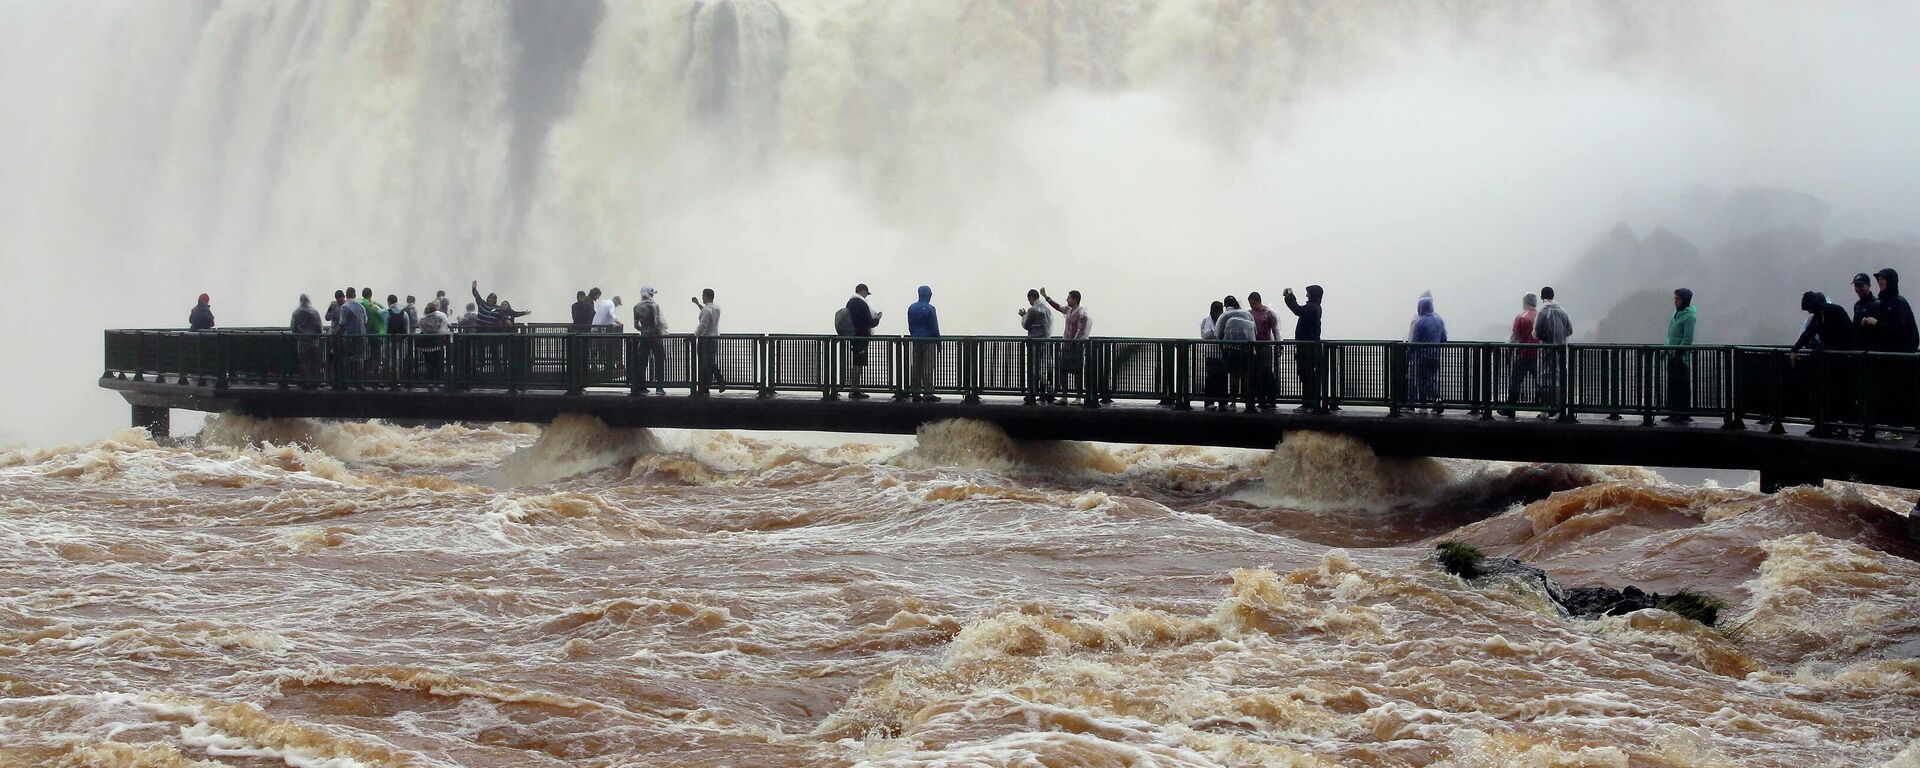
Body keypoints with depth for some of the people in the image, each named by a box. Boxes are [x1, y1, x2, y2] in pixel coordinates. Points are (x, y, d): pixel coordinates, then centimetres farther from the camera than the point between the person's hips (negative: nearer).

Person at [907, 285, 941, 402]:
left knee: (916, 367, 8)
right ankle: (928, 393, -7)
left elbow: (910, 326, 12)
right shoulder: (929, 309, -12)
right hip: (929, 341, -6)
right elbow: (934, 327, -11)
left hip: (916, 341, 6)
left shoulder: (911, 308, 8)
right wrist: (938, 343, -5)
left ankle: (915, 393, 9)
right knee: (928, 368, -5)